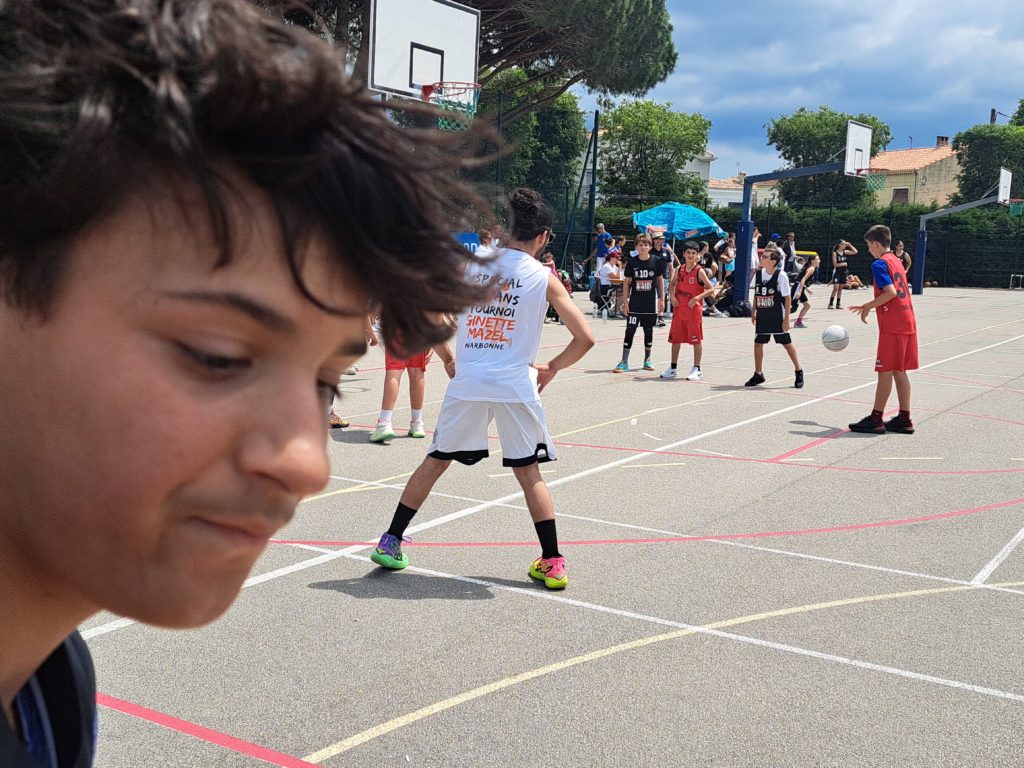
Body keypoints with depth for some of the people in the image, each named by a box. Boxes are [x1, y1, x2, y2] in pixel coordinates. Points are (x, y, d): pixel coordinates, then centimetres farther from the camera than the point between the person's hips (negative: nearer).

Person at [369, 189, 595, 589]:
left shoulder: (470, 265, 3)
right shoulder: (545, 278, -1)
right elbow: (585, 337, -3)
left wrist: (450, 361, 15)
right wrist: (551, 368, 12)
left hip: (467, 383, 2)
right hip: (516, 386, -1)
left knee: (435, 461, 16)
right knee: (529, 473, 11)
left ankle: (390, 542, 21)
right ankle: (552, 563, 11)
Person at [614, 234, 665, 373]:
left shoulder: (655, 262, -2)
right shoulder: (632, 262, -3)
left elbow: (660, 280, 7)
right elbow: (626, 282, 2)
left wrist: (662, 300, 5)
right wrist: (625, 301, -2)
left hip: (650, 304, 1)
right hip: (635, 303, -1)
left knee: (649, 331, 10)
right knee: (630, 330, -3)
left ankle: (647, 360, 23)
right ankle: (624, 362, -1)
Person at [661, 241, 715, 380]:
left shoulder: (699, 271, -10)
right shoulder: (679, 270, 6)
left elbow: (711, 289, -12)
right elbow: (672, 284, 18)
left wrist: (697, 298, -21)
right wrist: (672, 296, 0)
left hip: (694, 309, -6)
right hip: (679, 309, 6)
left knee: (696, 339, -2)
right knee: (675, 338, 11)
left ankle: (697, 370, 5)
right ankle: (673, 368, 22)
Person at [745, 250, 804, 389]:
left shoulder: (781, 276, -14)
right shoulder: (759, 274, 2)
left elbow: (787, 298, -11)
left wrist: (786, 319, -13)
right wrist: (753, 312, 12)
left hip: (778, 317, -5)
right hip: (762, 316, 5)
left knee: (787, 344, 4)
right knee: (758, 343, 4)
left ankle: (798, 372, 18)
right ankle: (758, 374, 16)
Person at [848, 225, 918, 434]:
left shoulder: (879, 264, -10)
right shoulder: (896, 261, 17)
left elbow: (891, 292, -21)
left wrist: (868, 306, -9)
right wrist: (869, 306, 25)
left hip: (892, 325, -9)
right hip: (907, 322, 9)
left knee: (886, 371, -4)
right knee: (899, 371, 11)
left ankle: (876, 419, 1)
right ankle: (904, 419, 14)